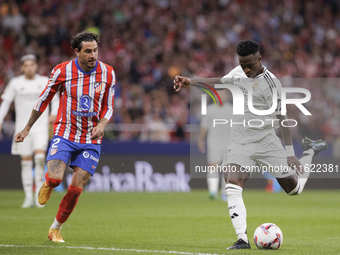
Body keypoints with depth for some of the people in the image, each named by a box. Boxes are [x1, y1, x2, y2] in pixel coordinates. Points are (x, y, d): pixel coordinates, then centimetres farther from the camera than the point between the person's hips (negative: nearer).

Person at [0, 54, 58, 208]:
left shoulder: (45, 81, 3)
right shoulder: (15, 83, 3)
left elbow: (55, 97, 15)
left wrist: (54, 113, -1)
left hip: (40, 126, -1)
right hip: (22, 127, 1)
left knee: (40, 156, -20)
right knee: (26, 161, 1)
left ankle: (39, 192, -8)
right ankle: (28, 197, 7)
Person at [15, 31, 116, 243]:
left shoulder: (108, 73, -3)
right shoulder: (62, 71, -8)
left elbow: (108, 107, 7)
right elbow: (44, 99, 5)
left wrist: (102, 124, -14)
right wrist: (28, 128, 11)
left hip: (91, 140, 2)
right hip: (64, 135, -1)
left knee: (76, 188, -3)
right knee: (55, 178, -22)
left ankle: (56, 228, 17)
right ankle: (48, 185, 17)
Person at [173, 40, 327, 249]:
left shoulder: (270, 83, -16)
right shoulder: (239, 72, 3)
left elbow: (282, 118, -16)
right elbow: (219, 82, 24)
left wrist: (290, 153, -18)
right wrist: (190, 82, 15)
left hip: (266, 142, -4)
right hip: (240, 142, 4)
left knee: (294, 188, 9)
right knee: (233, 186, -21)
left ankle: (310, 152, 39)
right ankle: (242, 239, -23)